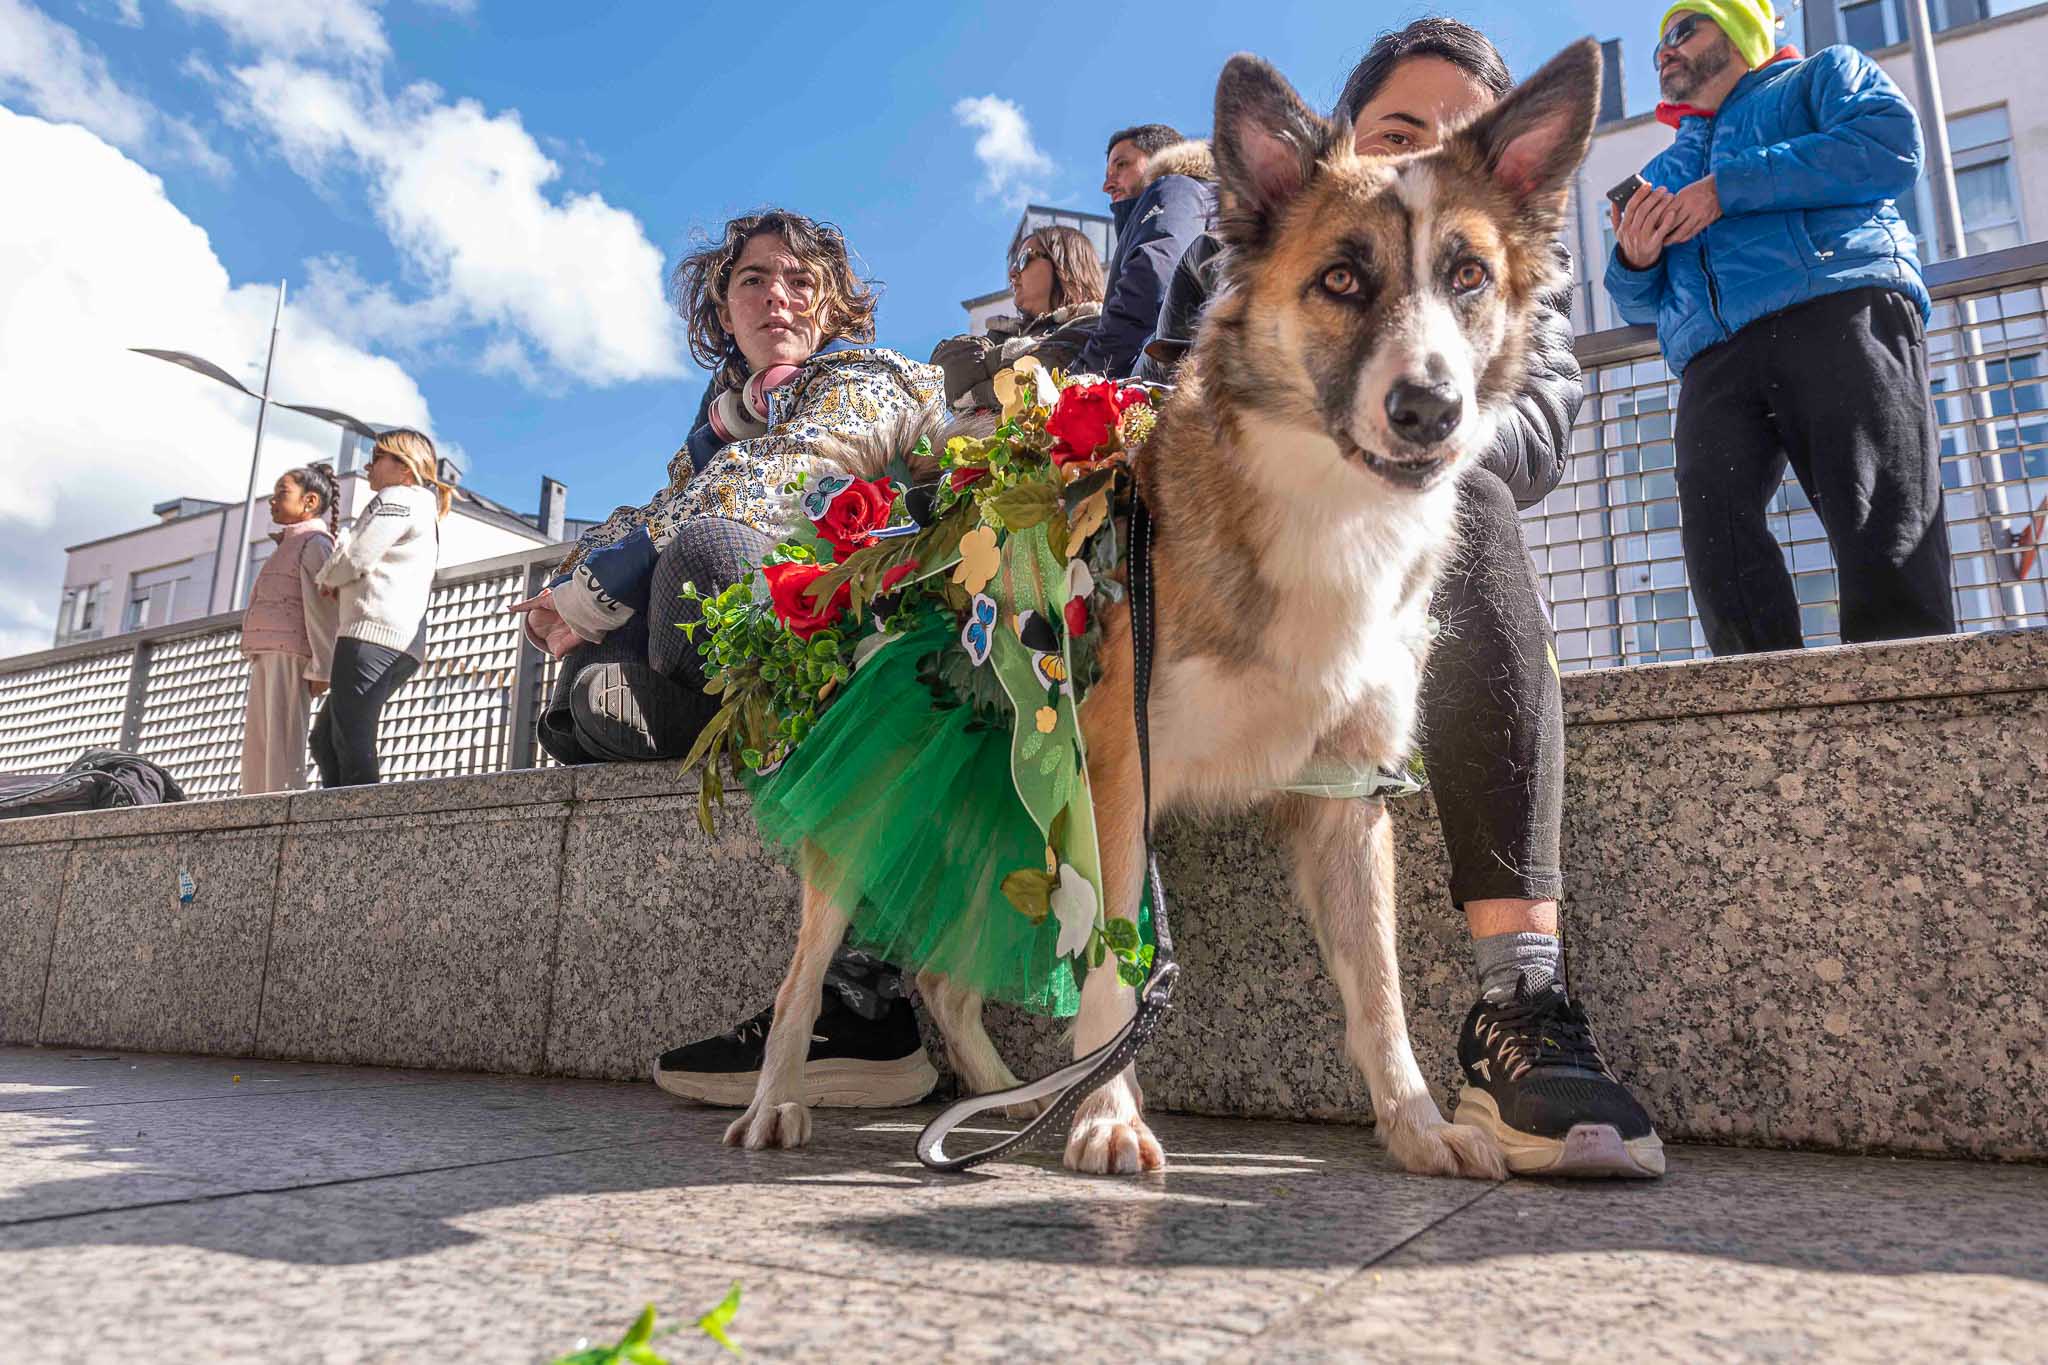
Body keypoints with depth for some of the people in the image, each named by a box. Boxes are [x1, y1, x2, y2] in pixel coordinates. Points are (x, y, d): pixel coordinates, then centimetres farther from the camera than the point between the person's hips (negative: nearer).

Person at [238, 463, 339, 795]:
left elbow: (321, 608, -12)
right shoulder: (288, 548, 29)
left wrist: (319, 667, -20)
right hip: (267, 656, 10)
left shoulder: (314, 542, -1)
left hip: (290, 655, -10)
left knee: (282, 744, -14)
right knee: (257, 747, 4)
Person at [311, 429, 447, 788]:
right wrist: (340, 584, 14)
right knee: (325, 739, 8)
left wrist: (326, 578, 12)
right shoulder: (423, 509, 31)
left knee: (352, 743, -16)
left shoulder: (395, 499, -1)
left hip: (374, 633, -10)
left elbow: (353, 559, -9)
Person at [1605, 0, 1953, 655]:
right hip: (1714, 362, 4)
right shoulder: (1664, 171, 38)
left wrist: (1729, 189, -2)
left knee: (1885, 544, -20)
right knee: (1713, 523, -23)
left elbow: (1892, 147, 3)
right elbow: (1642, 303, 32)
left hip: (1842, 309, -3)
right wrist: (1634, 260, 8)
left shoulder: (1819, 75, 25)